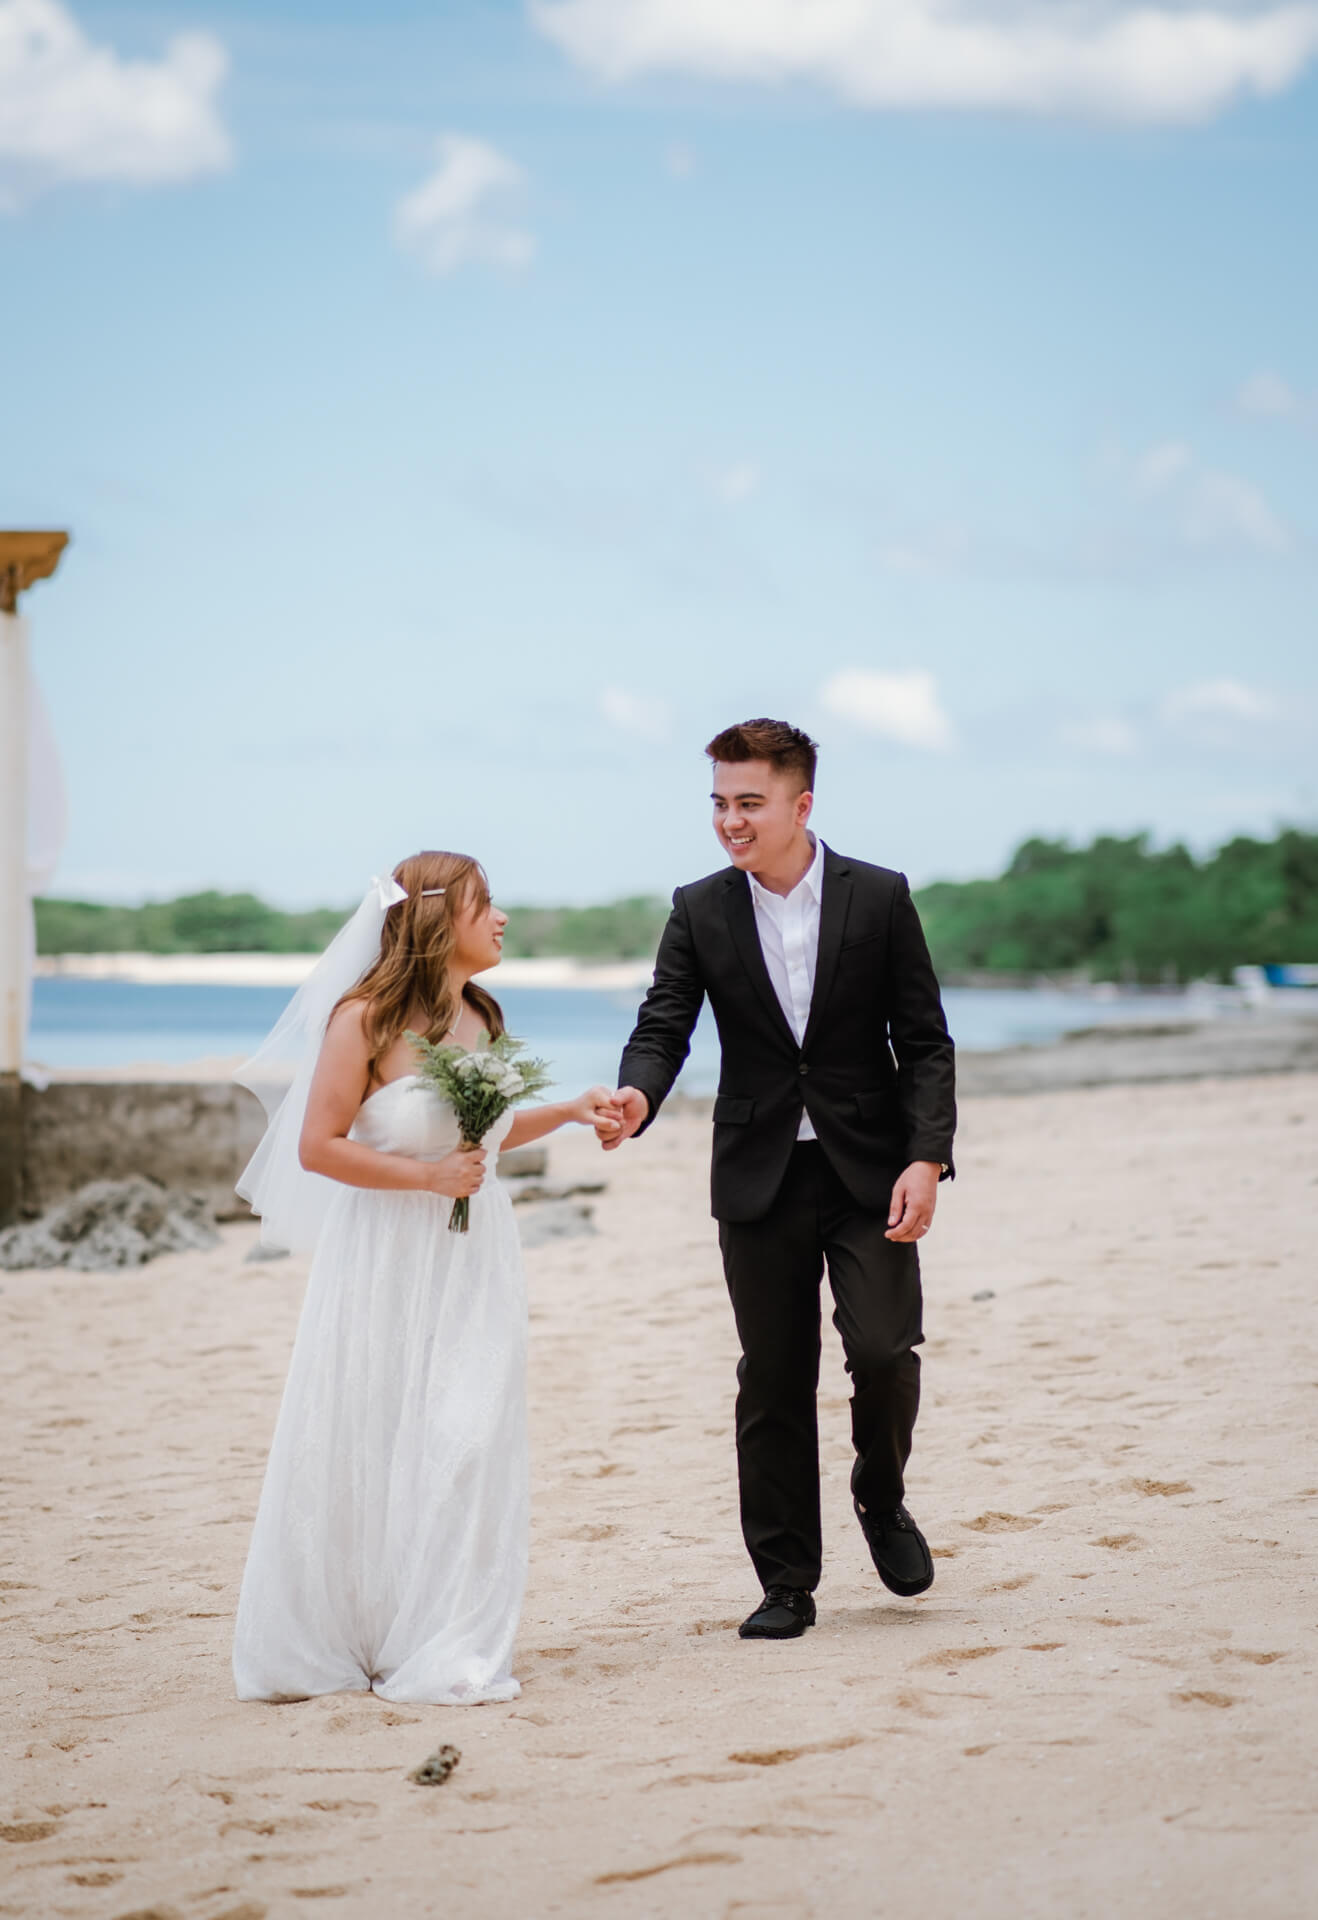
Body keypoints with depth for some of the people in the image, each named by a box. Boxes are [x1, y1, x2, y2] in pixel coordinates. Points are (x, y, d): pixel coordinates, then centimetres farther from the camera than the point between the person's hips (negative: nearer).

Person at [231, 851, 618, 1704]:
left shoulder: (482, 1018, 9)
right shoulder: (366, 1017, -11)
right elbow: (318, 1146, -13)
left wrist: (570, 1110, 15)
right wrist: (427, 1176, -16)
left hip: (475, 1258, 5)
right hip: (388, 1259, -5)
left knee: (464, 1445, 0)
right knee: (363, 1452, 2)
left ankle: (445, 1651, 8)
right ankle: (324, 1648, 16)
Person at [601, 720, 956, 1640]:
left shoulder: (879, 898, -2)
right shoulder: (700, 912, 2)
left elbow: (925, 1041, -1)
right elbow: (663, 1027, -5)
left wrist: (927, 1158, -13)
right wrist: (638, 1096, -28)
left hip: (870, 1171, -1)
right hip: (761, 1177, 1)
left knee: (885, 1348, -12)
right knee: (773, 1382, 4)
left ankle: (882, 1497, 19)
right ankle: (787, 1584, 12)